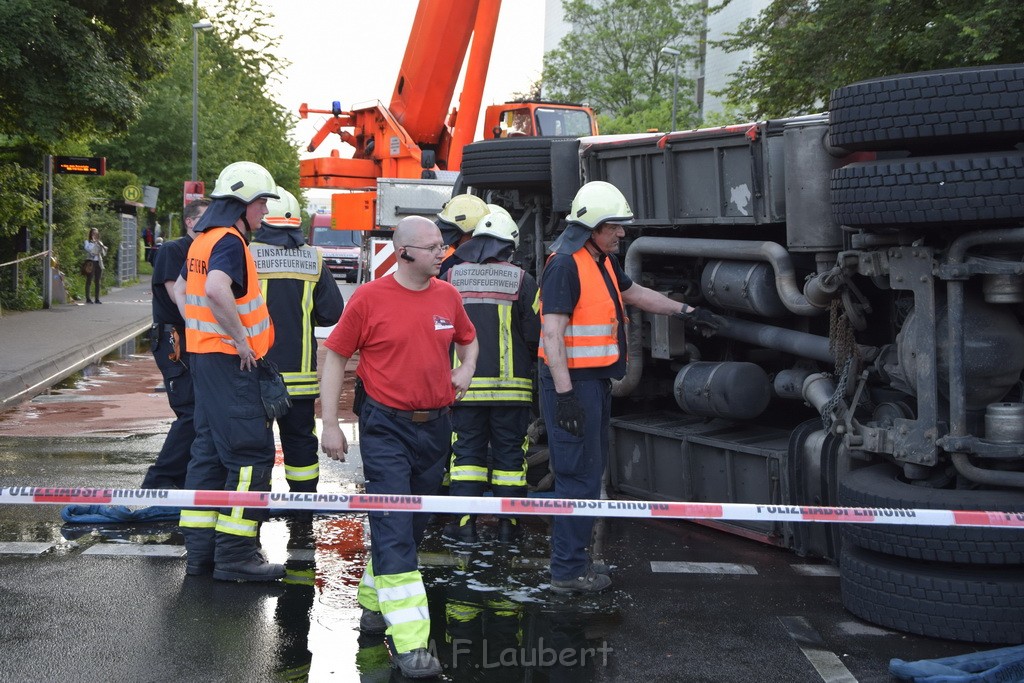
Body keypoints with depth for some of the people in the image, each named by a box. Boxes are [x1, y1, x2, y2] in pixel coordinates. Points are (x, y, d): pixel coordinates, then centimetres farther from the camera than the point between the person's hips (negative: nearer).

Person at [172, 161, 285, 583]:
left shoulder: (203, 239, 15)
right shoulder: (229, 240, -15)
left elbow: (180, 290, 27)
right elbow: (217, 289, -33)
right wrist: (241, 338, -23)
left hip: (205, 355, 10)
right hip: (231, 361, -10)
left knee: (210, 450, 13)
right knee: (251, 453, -7)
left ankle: (199, 548, 18)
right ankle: (235, 554, -6)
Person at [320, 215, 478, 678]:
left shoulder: (448, 296, 5)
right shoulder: (370, 298, -9)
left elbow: (467, 338, 25)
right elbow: (335, 356, -3)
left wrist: (466, 368, 3)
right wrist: (330, 425, -7)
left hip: (435, 426, 6)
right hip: (387, 427, -5)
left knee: (413, 526, 16)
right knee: (394, 529, -10)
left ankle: (374, 603, 37)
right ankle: (408, 642, -12)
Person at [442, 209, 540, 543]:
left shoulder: (451, 278, 4)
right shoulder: (522, 280, -2)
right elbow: (534, 334, -3)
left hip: (465, 383, 1)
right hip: (511, 385, -1)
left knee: (467, 450, 8)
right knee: (509, 451, 8)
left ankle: (464, 522, 5)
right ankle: (508, 523, 11)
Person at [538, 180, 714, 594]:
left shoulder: (603, 261, 14)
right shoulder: (565, 265, -17)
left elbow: (635, 294, 31)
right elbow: (552, 334, -22)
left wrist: (686, 311, 32)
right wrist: (564, 394, -26)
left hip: (597, 381, 11)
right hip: (573, 382, -10)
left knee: (590, 471, 16)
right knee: (579, 475, -7)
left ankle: (573, 559, 26)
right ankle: (567, 571, -1)